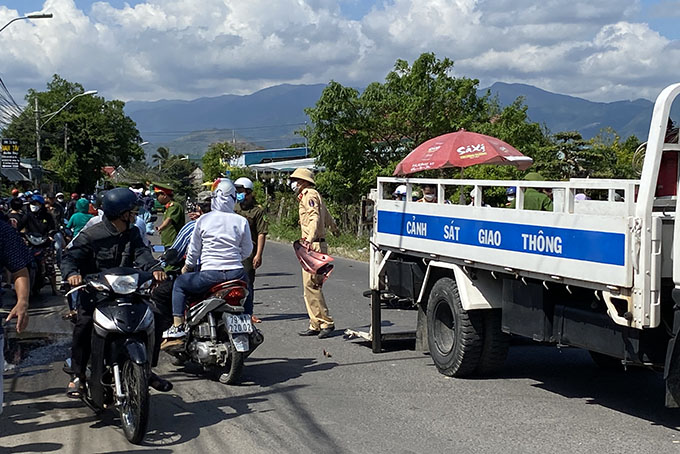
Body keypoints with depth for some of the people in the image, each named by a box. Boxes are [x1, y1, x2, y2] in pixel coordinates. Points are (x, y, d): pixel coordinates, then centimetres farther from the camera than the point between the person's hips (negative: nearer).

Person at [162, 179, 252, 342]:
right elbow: (247, 251, 10)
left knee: (179, 284, 22)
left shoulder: (203, 220, 0)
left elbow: (194, 250, 8)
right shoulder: (241, 221, 3)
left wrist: (187, 267, 27)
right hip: (236, 274, 2)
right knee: (247, 282, 37)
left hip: (210, 275, -2)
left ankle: (177, 327, 10)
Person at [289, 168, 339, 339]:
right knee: (310, 286, 8)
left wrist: (310, 239, -38)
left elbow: (315, 218, -23)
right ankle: (316, 325, 9)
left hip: (314, 246, -10)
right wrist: (333, 227, 63)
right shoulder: (313, 195, 23)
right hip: (314, 246, 10)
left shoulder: (309, 195, -7)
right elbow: (325, 214, 42)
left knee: (311, 285, -14)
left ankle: (326, 323, -11)